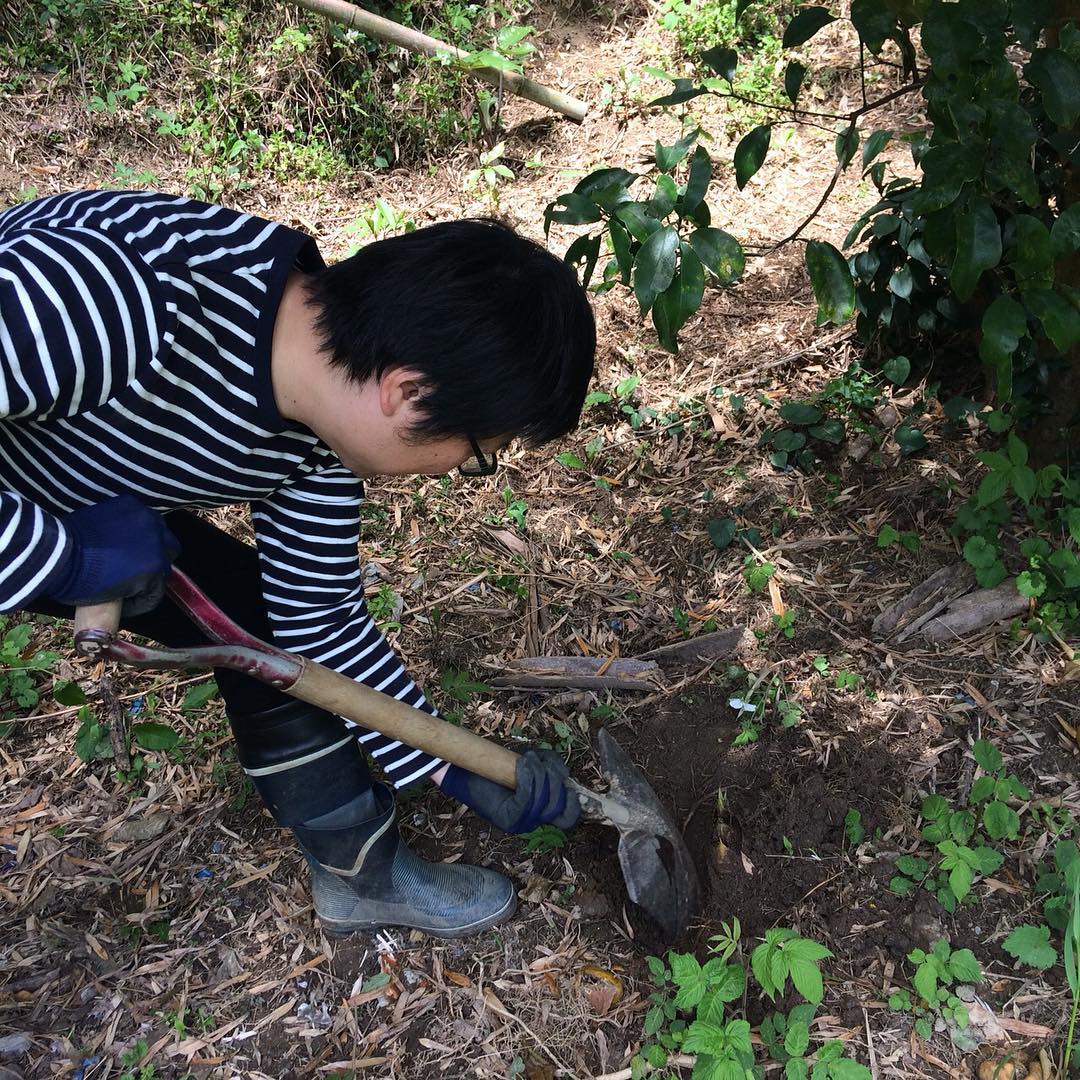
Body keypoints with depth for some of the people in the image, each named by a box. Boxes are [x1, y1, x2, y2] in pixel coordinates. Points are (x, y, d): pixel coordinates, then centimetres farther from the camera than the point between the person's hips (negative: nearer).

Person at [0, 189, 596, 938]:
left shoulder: (338, 401, -17)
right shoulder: (120, 296, -40)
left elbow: (322, 616, -6)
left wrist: (462, 773, -1)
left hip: (96, 510, 5)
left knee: (269, 630, 2)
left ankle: (366, 876, 22)